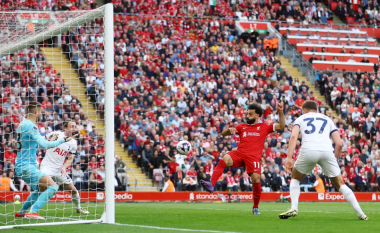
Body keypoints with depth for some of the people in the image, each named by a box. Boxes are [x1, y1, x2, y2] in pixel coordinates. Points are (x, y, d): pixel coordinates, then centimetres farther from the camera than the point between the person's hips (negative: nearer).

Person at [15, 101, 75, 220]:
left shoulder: (22, 124, 14)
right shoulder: (31, 126, -16)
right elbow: (44, 145, -22)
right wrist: (62, 140, -15)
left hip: (21, 166, 10)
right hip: (27, 167, -10)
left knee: (41, 189, 28)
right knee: (53, 187, -18)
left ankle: (22, 212, 31)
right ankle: (32, 212, -22)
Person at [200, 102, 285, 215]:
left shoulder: (264, 127, 16)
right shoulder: (242, 127, 22)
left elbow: (281, 126, 10)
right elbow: (223, 133, 21)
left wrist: (280, 112, -3)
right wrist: (229, 129, -2)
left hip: (254, 156, -2)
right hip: (239, 153, 2)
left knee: (256, 179, -15)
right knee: (224, 159, -29)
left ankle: (255, 208, 8)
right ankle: (211, 185, -43)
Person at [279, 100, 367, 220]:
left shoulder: (300, 119, 25)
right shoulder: (327, 120, 30)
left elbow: (294, 136, 3)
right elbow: (339, 144, 18)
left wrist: (289, 158, -5)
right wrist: (334, 160, 29)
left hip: (308, 150, -1)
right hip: (327, 151, 1)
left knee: (295, 178, 24)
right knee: (340, 184, 14)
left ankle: (294, 208, 6)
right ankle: (360, 214, 6)